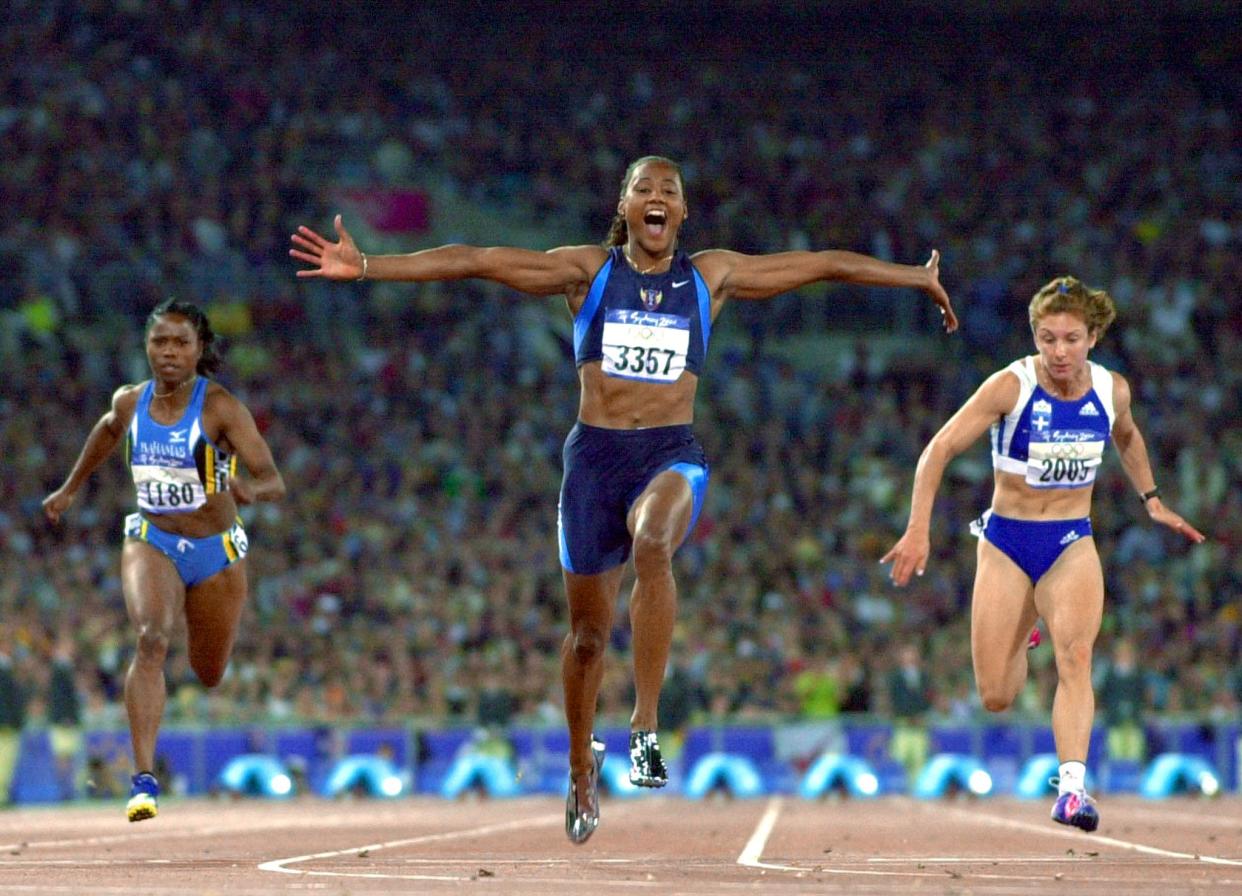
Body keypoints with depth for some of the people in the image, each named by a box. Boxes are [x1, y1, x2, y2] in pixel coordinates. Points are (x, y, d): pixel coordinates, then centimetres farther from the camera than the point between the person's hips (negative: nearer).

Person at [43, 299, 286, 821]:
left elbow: (274, 481, -24)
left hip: (216, 551, -1)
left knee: (209, 674, 17)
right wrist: (71, 488, 29)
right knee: (151, 640, -28)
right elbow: (108, 430, 21)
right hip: (151, 542, 1)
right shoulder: (129, 402, -5)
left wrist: (251, 491, -47)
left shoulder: (221, 408, -18)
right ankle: (144, 780, -33)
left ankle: (189, 615, 57)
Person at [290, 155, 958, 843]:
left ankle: (646, 725, -33)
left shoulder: (712, 276, 8)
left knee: (652, 546, -35)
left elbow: (825, 264, 16)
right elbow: (475, 261, -1)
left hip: (672, 455, -1)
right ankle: (581, 766, 31)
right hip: (595, 452, 1)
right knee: (588, 628, 7)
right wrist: (365, 266, -6)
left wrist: (918, 278, 21)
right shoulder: (589, 270, 5)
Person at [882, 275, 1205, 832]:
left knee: (1074, 655, -25)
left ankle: (1072, 788, -33)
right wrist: (918, 529, -24)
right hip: (1006, 541, -1)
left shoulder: (1112, 390, -3)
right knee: (995, 698, 3)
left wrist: (1151, 501, 18)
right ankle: (1019, 640, 40)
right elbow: (939, 449, -15)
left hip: (1072, 545, 1)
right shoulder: (1011, 387, -15)